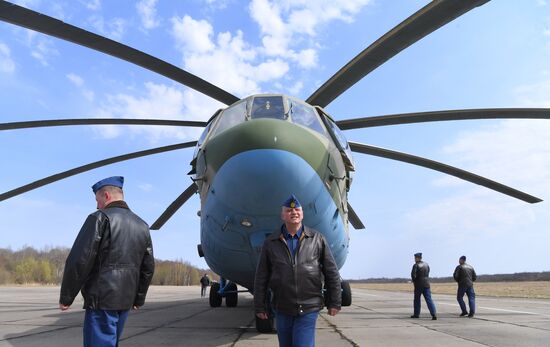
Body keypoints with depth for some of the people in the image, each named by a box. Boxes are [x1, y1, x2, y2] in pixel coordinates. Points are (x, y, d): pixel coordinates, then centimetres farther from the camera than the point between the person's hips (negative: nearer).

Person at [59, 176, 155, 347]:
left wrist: (66, 297, -4)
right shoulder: (142, 226, 11)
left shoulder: (100, 218, -9)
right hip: (125, 301, 7)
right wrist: (138, 298, 23)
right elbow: (148, 267, 14)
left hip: (101, 300, -7)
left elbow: (79, 261, -15)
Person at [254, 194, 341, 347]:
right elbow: (261, 278, 5)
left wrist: (334, 302, 3)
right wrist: (260, 306, 4)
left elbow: (331, 273, 4)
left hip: (309, 309, -2)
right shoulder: (270, 243, 3)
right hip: (282, 310, 2)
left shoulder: (317, 239, 1)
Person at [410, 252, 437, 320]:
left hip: (418, 285, -4)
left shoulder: (416, 265, -12)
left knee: (417, 299, 12)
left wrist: (414, 280, 1)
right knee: (429, 299, 1)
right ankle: (434, 315, -12)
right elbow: (427, 273, 17)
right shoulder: (426, 264, 8)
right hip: (426, 284, 4)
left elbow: (413, 274, -17)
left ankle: (416, 314, 21)